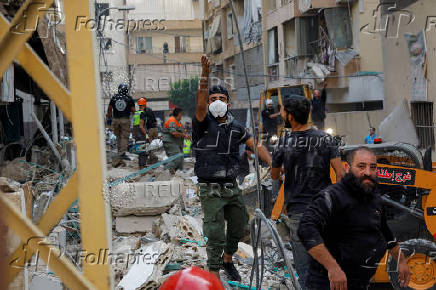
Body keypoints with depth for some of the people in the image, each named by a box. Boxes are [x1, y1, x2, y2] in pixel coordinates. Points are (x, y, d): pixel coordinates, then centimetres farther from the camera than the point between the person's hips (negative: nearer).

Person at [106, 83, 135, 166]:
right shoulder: (129, 98, -2)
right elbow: (133, 110, 1)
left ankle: (120, 152, 16)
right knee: (124, 137, -2)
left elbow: (109, 109, 12)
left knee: (118, 136, 14)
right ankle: (122, 153, -12)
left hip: (116, 119, 3)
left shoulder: (114, 98, 4)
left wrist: (109, 118, 26)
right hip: (125, 119, -3)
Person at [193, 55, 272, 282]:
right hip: (210, 189, -6)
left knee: (238, 227, 18)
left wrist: (272, 164, -9)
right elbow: (200, 104, -26)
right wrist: (205, 75, -38)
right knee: (215, 235, -7)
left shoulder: (236, 127, 8)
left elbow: (256, 146, 7)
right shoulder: (204, 123, -7)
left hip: (232, 187, 6)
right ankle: (214, 276, 4)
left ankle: (228, 260, 43)